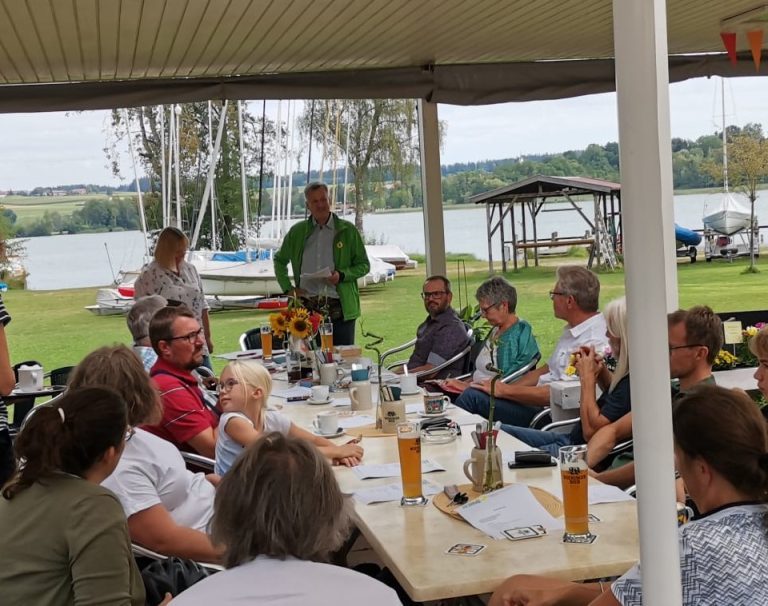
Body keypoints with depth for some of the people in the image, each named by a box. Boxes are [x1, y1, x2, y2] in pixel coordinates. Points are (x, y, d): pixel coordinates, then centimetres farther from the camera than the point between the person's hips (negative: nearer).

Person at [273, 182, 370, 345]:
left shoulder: (347, 230, 4)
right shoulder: (297, 232, 11)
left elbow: (364, 265, 7)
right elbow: (279, 260, 24)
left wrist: (342, 275, -11)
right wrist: (287, 288, 10)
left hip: (340, 308, -2)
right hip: (307, 307, 2)